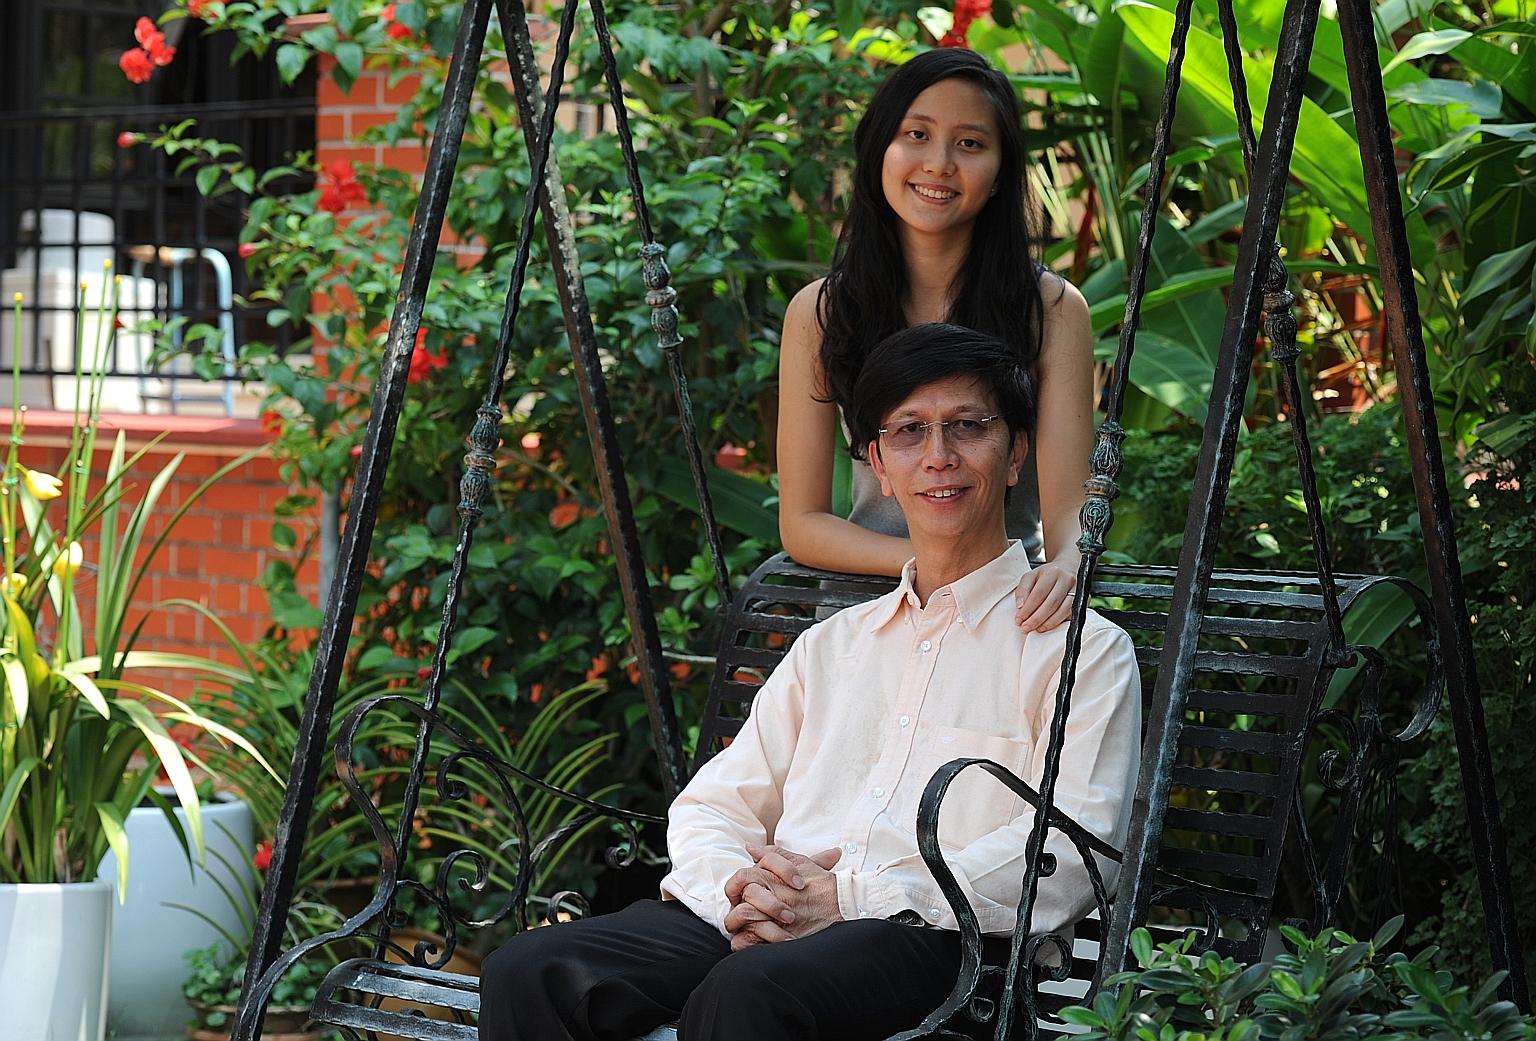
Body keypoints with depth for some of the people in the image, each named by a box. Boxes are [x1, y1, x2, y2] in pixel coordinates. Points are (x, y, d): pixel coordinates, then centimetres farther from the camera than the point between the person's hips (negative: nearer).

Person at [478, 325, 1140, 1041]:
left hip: (930, 934, -5)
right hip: (769, 922, 5)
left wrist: (849, 895, -13)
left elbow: (1071, 855, -5)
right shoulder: (831, 644, 29)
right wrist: (735, 893, -4)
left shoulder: (1082, 649, 10)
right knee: (530, 970, -22)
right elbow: (714, 804, 22)